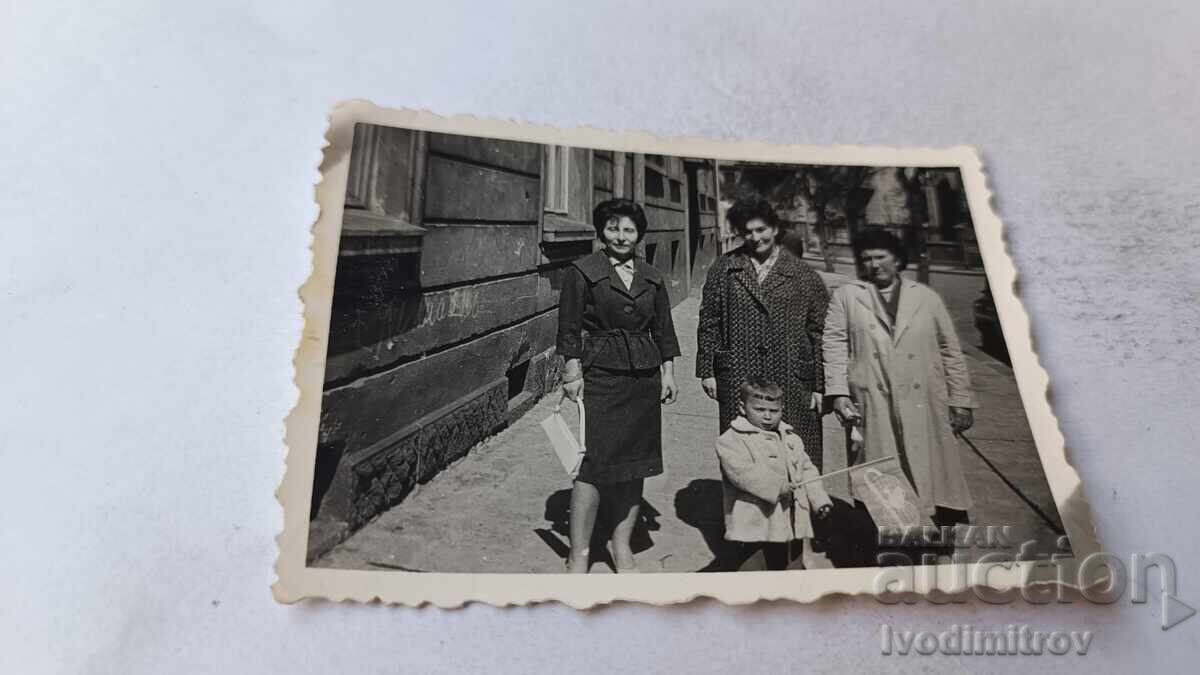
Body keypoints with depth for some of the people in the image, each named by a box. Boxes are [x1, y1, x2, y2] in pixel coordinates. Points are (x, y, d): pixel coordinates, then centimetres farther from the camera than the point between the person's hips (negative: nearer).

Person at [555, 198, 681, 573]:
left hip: (644, 376, 5)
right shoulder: (582, 272, -2)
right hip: (600, 375, -5)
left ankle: (622, 548, 22)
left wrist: (668, 372, 8)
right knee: (593, 463, -7)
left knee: (634, 463, 8)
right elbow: (569, 329, -4)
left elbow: (663, 330, 15)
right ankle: (578, 555, 5)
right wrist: (573, 372, -9)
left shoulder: (652, 277, 12)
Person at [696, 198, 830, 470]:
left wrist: (820, 386, 1)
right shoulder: (723, 269, 8)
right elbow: (708, 323, 9)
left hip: (792, 383, 0)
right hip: (737, 379, 1)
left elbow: (819, 332, 4)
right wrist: (707, 371, 3)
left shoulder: (804, 276, 5)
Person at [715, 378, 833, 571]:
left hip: (790, 525, 6)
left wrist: (820, 500, 5)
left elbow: (807, 470, 18)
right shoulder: (730, 440, -8)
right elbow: (743, 472, -21)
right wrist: (777, 486, -24)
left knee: (781, 566, 14)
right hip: (755, 524, -6)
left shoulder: (791, 439, 16)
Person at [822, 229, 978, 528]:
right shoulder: (846, 297, 11)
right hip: (872, 406, -1)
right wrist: (839, 393, -7)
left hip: (924, 407, 2)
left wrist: (960, 401, 8)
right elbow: (834, 346, 4)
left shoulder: (927, 298, 14)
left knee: (932, 476, 1)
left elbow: (950, 352, 14)